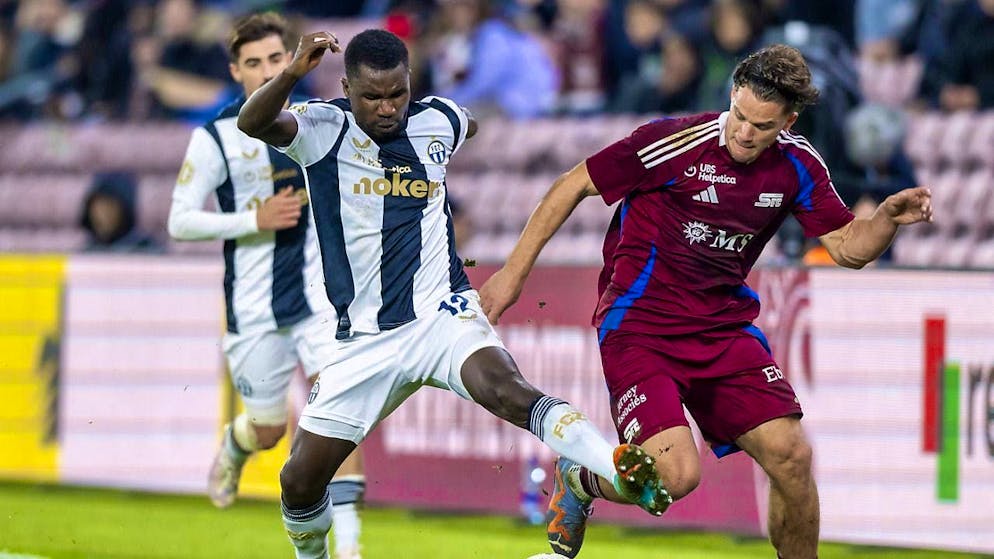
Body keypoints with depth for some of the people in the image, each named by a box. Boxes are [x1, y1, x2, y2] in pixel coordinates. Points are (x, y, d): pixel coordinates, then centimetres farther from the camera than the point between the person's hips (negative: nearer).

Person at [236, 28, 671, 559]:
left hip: (441, 313, -1)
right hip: (363, 335, 1)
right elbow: (254, 123, -31)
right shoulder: (324, 129, -7)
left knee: (505, 389, -33)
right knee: (300, 479, 4)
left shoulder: (439, 121, 3)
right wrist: (293, 73, -45)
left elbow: (480, 124, 30)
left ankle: (621, 470, -53)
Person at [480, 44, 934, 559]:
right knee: (676, 474, -21)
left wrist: (890, 217, -15)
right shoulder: (675, 143, -18)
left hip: (724, 324, 5)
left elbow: (847, 248, 7)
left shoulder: (797, 165, -2)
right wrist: (513, 272, -5)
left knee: (791, 456, -10)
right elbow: (574, 186, -8)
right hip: (638, 324, -5)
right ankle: (578, 481, 12)